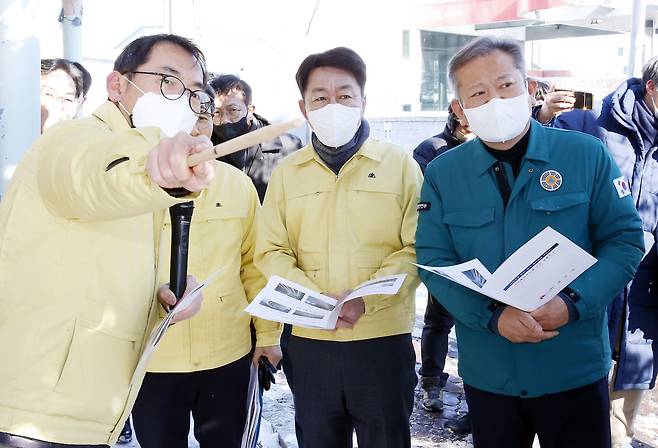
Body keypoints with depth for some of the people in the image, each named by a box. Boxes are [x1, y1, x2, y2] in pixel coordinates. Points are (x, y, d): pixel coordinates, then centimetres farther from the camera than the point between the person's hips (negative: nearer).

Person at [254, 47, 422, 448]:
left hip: (383, 337, -2)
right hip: (309, 340, 2)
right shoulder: (287, 173, 7)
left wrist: (367, 298, -19)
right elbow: (272, 252, 4)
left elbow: (417, 247, -4)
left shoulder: (400, 164, 1)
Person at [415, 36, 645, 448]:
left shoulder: (586, 154, -5)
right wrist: (493, 315, -20)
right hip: (487, 373, 2)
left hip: (575, 368, -1)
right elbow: (434, 261, -5)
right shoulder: (442, 173, -2)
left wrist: (573, 302, -20)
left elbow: (625, 239, -4)